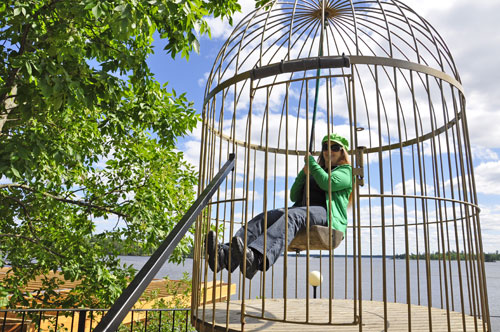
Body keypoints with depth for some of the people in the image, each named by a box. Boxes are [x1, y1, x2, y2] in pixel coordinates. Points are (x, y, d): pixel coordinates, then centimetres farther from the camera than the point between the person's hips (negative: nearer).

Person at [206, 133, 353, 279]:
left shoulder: (346, 171, 16)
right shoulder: (314, 172, 34)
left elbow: (327, 183, -10)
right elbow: (294, 196, 21)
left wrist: (311, 161, 3)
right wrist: (304, 173, 8)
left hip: (327, 215, -6)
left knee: (293, 216, -38)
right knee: (266, 217, -22)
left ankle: (255, 259, -64)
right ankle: (225, 254, -45)